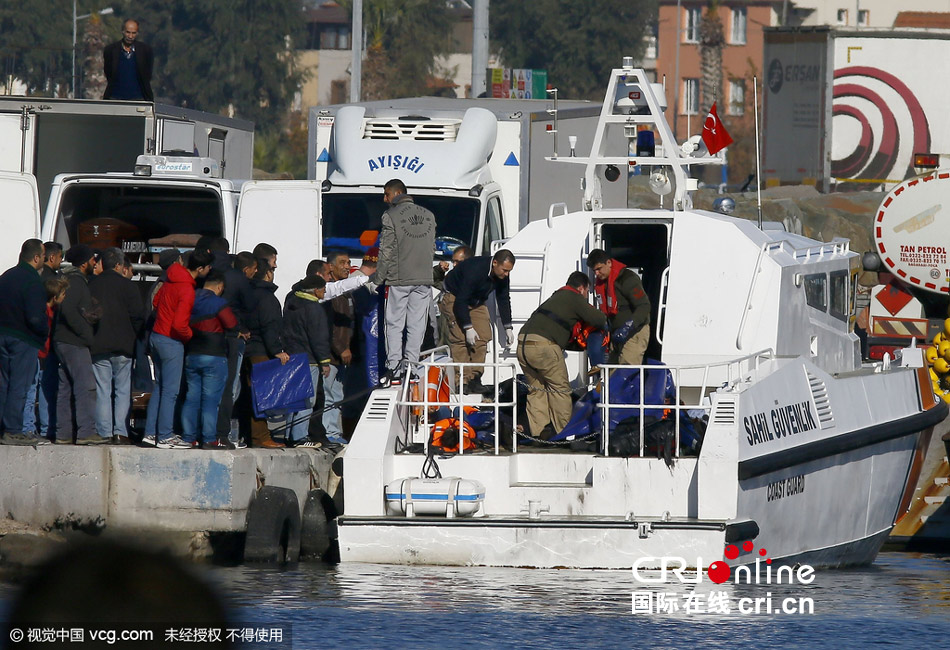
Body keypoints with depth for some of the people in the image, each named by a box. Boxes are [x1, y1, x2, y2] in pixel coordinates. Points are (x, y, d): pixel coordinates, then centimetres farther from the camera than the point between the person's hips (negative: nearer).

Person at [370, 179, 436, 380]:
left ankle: (393, 365, -3)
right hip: (424, 278, 5)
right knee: (416, 324, 6)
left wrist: (377, 278, 0)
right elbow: (432, 247, 13)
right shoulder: (428, 216, 11)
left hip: (399, 278, -5)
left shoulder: (391, 216, -7)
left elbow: (386, 251, -7)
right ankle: (412, 363, 3)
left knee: (394, 323, 1)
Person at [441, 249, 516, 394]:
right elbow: (461, 301, -32)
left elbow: (503, 300, 4)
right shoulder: (475, 270, -35)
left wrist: (508, 328, 4)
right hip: (454, 298, -7)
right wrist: (468, 328, -31)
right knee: (460, 338, -20)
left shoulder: (502, 276, -11)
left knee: (483, 337, -6)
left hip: (476, 302, 7)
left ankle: (475, 381, -4)